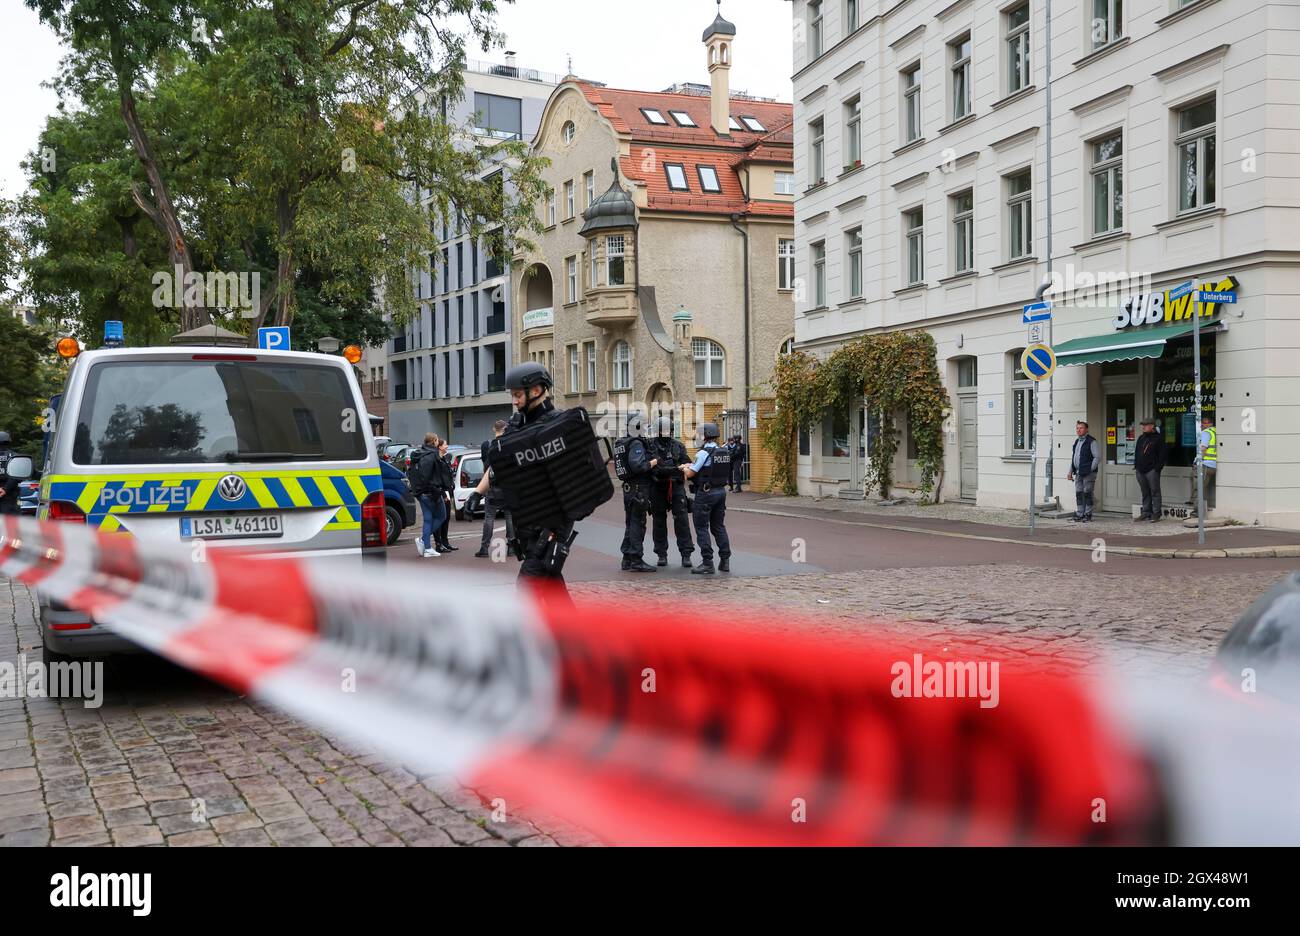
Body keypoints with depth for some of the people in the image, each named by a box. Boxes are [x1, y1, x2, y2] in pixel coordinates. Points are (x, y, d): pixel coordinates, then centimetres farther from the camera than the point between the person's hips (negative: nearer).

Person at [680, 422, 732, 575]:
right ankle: (725, 560, 14)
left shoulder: (703, 453, -15)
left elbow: (691, 473, -13)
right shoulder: (725, 452, 7)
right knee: (718, 526, 15)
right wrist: (691, 465, 19)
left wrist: (685, 468, 10)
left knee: (702, 527, -1)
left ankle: (707, 562, -4)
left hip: (706, 492, -7)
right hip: (721, 491, 7)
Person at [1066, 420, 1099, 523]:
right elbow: (1073, 458, 23)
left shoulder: (1091, 442, -8)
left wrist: (1090, 469, -15)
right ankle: (1079, 515, 13)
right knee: (1078, 494, 7)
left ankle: (1088, 515, 2)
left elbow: (1098, 457, -12)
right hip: (1078, 473, 7)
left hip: (1088, 473, -7)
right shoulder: (1077, 442, 17)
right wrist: (1071, 472, 18)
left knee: (1087, 494, -4)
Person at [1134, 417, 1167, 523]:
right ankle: (1146, 513, 16)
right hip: (1140, 470, 7)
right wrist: (1136, 465, 14)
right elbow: (1136, 452, 24)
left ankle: (1156, 514, -5)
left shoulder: (1158, 438, -3)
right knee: (1145, 492, 11)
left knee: (1154, 492, -5)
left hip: (1152, 470, -7)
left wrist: (1158, 467, -13)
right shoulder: (1141, 438, 18)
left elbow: (1163, 454, -8)